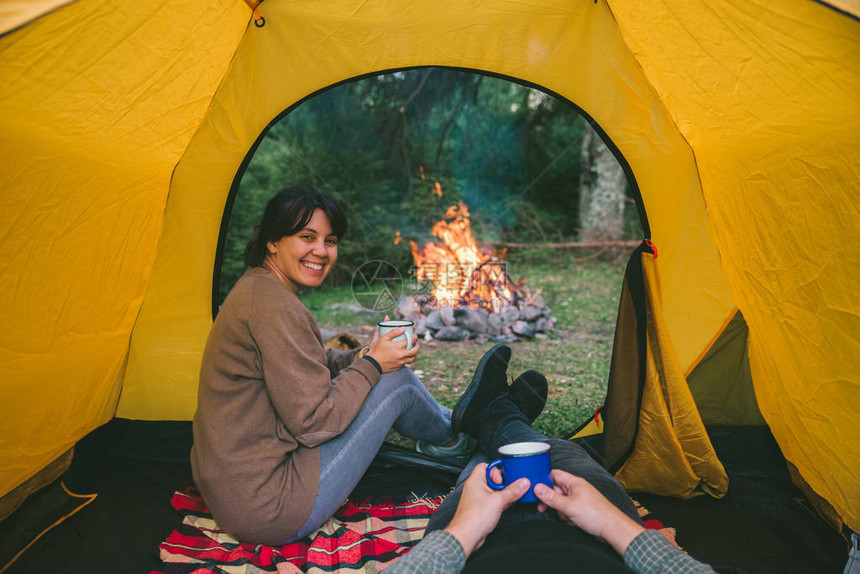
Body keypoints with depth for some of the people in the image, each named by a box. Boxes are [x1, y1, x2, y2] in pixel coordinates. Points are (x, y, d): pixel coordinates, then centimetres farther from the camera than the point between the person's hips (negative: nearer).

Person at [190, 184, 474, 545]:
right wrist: (371, 365, -11)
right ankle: (453, 435, 28)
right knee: (396, 381, -4)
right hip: (265, 511, -9)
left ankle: (446, 421, 39)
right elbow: (312, 422, -23)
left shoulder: (253, 289, 8)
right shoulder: (273, 304, -24)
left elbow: (302, 371, 18)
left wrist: (358, 358, 3)